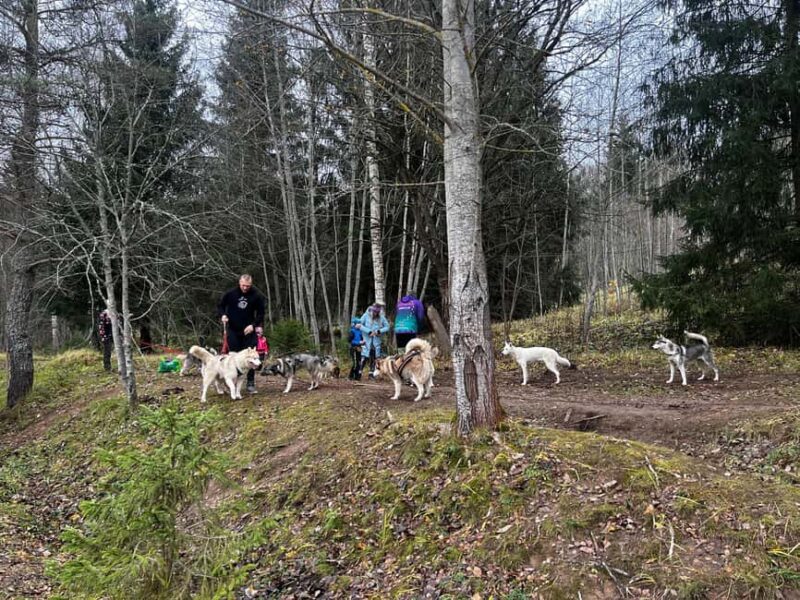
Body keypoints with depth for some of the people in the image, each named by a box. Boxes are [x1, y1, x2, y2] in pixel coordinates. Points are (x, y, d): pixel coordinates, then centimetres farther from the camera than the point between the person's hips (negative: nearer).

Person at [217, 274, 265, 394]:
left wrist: (254, 325, -14)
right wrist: (222, 315, -14)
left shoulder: (256, 296, -6)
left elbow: (260, 313, 1)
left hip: (248, 330, 0)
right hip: (233, 331, 0)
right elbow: (220, 306, 7)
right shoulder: (230, 294, -5)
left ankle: (250, 384, 2)